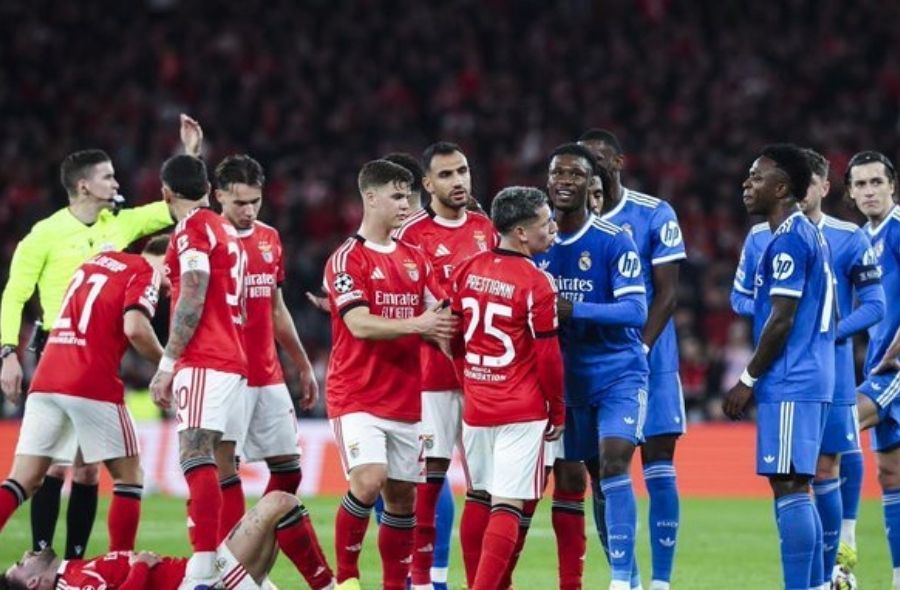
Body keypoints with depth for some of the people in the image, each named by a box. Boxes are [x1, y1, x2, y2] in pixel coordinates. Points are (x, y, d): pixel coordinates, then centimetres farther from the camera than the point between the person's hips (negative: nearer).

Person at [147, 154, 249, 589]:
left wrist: (167, 364, -12)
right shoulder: (225, 230, 22)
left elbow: (191, 302, -13)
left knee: (196, 455, -17)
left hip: (204, 359, -9)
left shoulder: (193, 229, -5)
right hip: (232, 360, 9)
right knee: (205, 460, 10)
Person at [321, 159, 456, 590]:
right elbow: (360, 324, -19)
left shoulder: (415, 259, 14)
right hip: (357, 396, -6)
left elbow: (437, 317, 15)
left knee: (402, 495, 7)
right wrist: (415, 324, -27)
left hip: (405, 399, 6)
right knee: (369, 479, -21)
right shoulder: (347, 258, -7)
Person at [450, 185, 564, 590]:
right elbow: (547, 357, -11)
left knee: (480, 499, 17)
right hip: (522, 412, -6)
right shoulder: (536, 284, -14)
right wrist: (558, 411, 2)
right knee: (508, 507, -5)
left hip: (475, 405, 6)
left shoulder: (468, 270, 3)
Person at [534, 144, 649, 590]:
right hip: (565, 380, 5)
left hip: (617, 374, -5)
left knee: (612, 465, -20)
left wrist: (574, 309, -30)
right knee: (568, 481, 6)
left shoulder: (613, 241, -11)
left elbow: (635, 311, -19)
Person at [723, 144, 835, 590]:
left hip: (789, 385, -10)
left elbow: (781, 319, -18)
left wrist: (748, 380, -11)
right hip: (813, 378, 10)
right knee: (796, 487, 12)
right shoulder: (811, 235, 17)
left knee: (787, 486, -10)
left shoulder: (788, 240, -13)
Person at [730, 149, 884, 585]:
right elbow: (739, 297, 11)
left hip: (831, 373, -2)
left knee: (826, 473, 0)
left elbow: (873, 306, -1)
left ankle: (825, 574, 10)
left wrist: (832, 332, -17)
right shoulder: (760, 237, 5)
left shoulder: (850, 240, -2)